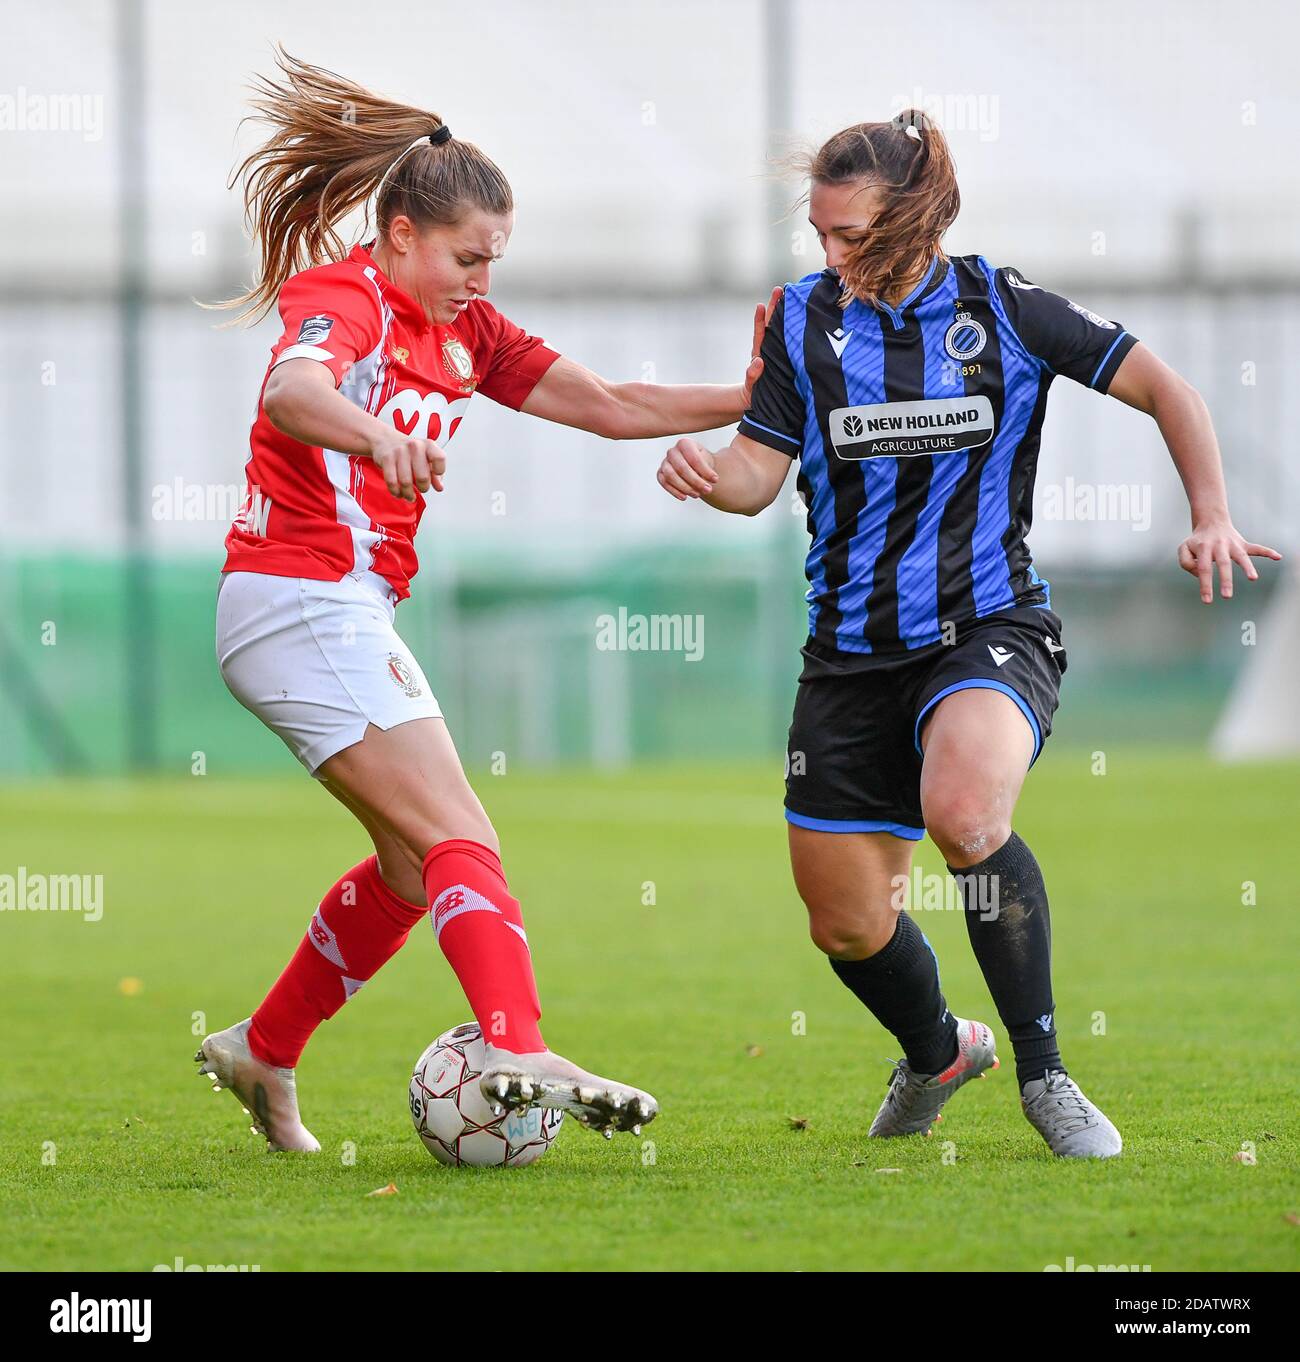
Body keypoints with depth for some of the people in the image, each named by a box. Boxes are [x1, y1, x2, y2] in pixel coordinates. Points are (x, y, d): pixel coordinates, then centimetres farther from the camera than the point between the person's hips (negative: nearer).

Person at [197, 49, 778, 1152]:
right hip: (300, 602, -10)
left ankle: (263, 1057, 26)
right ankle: (520, 1055, -32)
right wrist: (379, 435, -57)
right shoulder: (344, 297, -13)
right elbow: (292, 391, -36)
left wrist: (750, 399, 3)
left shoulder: (463, 331, 14)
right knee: (461, 843, -19)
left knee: (415, 865, 17)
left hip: (354, 615, 10)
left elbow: (609, 406, 14)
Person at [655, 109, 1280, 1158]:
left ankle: (1042, 1072, -19)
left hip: (990, 628, -4)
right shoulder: (806, 317, 1)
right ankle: (937, 1052, 40)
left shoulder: (1003, 308, -5)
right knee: (846, 924, 5)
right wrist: (706, 472, -22)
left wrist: (1212, 515, -9)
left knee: (963, 809, -35)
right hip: (853, 653, 4)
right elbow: (760, 474, 1)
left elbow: (1162, 387, 2)